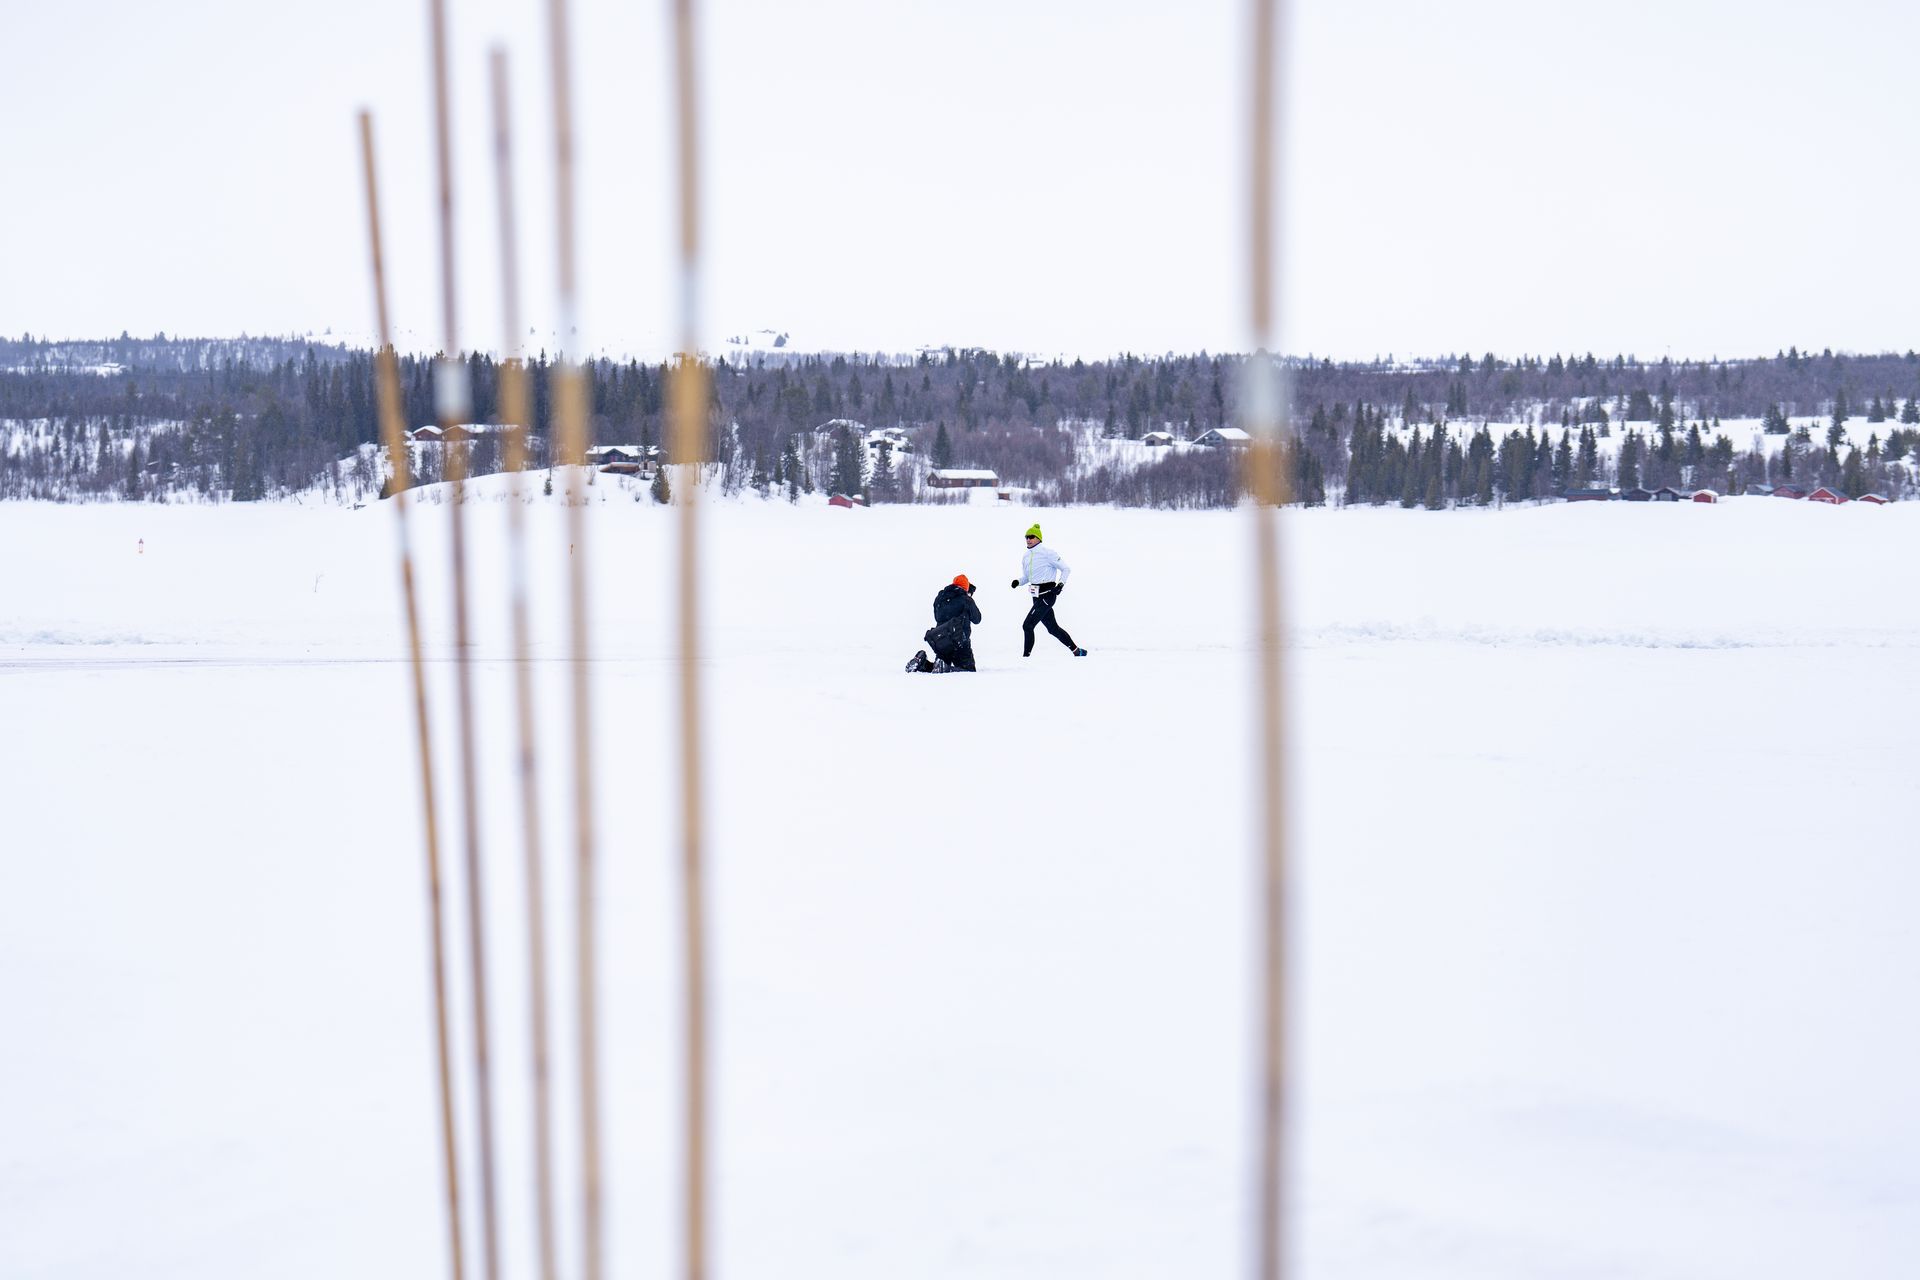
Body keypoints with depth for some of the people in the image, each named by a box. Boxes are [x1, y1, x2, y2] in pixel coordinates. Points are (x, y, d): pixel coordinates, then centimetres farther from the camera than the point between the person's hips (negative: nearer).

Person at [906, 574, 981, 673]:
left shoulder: (939, 598, 12)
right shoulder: (966, 600, -4)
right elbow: (977, 619, 8)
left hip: (940, 641, 6)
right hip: (960, 642, -6)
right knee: (969, 669, -4)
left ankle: (922, 663, -10)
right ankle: (946, 668, -29)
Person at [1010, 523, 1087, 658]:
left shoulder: (1047, 553, -10)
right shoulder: (1026, 557, 12)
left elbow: (1066, 569, -6)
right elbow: (1027, 577, 23)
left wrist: (1061, 585, -17)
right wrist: (1018, 582, 3)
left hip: (1048, 595, -8)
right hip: (1037, 596, 8)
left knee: (1027, 625, -15)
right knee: (1052, 628, 13)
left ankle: (1026, 655, -8)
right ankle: (1077, 651, 24)